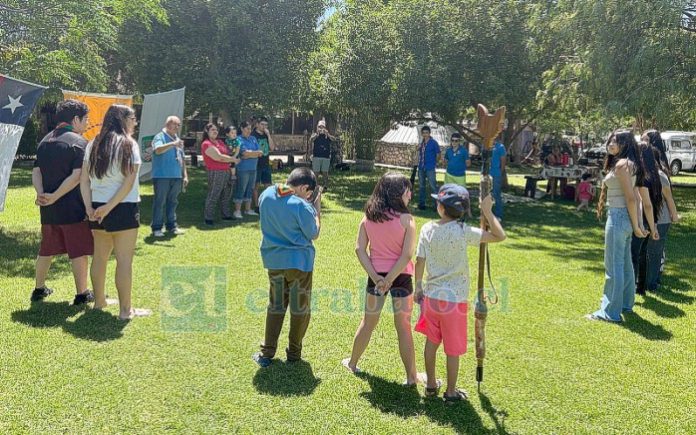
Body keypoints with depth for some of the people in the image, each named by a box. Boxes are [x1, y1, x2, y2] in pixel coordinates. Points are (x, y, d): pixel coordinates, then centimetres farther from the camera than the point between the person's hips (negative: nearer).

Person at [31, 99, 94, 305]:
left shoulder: (45, 141, 12)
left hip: (48, 209, 7)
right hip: (73, 209, -7)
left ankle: (39, 289, 31)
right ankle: (82, 294, 11)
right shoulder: (79, 142, -11)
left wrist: (41, 194, -8)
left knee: (46, 250, 19)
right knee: (79, 252, 3)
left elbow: (36, 171, 5)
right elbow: (77, 176, -21)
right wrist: (55, 196, -18)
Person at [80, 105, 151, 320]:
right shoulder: (128, 144, -7)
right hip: (123, 208, -6)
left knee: (100, 256, 17)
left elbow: (84, 180, 3)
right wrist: (110, 206, -14)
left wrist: (89, 207, -3)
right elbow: (129, 181, -16)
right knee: (124, 260, -1)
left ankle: (99, 301, 30)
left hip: (97, 208, 6)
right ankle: (125, 310, 4)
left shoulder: (93, 144, 10)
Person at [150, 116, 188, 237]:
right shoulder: (160, 137, -3)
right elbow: (158, 150, -24)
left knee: (172, 202, 11)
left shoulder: (178, 140, 20)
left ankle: (172, 226, 18)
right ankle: (157, 228, 2)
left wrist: (185, 175, 17)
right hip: (162, 177, -6)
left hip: (176, 177, 7)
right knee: (159, 202, -2)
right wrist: (173, 144, -35)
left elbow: (182, 159, 23)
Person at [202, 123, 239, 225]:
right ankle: (209, 218, -1)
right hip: (215, 172, -9)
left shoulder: (220, 142, 18)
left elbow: (227, 153, 25)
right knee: (213, 196, -6)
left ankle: (226, 215, 27)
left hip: (227, 171, 9)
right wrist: (233, 159, -7)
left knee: (227, 195, 15)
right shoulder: (207, 144, -9)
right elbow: (219, 157, -16)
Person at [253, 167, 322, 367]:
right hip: (298, 261, -5)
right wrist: (317, 207, -3)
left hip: (274, 260, 5)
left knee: (275, 306, 19)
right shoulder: (301, 206, -21)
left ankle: (266, 353, 20)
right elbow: (313, 235, -9)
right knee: (300, 309, 13)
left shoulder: (267, 194, -4)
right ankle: (294, 353, 23)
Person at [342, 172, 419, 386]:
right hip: (400, 277, -4)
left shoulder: (368, 216, 0)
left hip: (376, 276, 4)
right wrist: (389, 279, -14)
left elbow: (359, 249, -4)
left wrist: (375, 276, -8)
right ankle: (411, 376, 19)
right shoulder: (406, 219, -12)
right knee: (403, 326, 8)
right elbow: (407, 255, -18)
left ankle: (352, 363, 37)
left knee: (368, 322, 21)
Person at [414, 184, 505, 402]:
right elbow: (500, 236, -14)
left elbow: (420, 261, -2)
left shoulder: (427, 229, -6)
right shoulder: (463, 231, -17)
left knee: (431, 341, 20)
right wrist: (488, 212, -4)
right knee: (453, 348, 11)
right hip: (454, 298, -4)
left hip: (431, 295, 4)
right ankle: (451, 392, 24)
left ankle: (431, 385, 33)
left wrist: (418, 287, 12)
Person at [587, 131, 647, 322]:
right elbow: (633, 197, 14)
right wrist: (637, 224, 14)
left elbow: (631, 198, -18)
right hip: (623, 217, 10)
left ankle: (610, 312, 2)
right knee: (625, 264, 19)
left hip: (618, 216, -10)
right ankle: (626, 304, 32)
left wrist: (635, 226, -13)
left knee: (613, 265, -5)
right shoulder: (628, 164, 14)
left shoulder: (621, 164, -16)